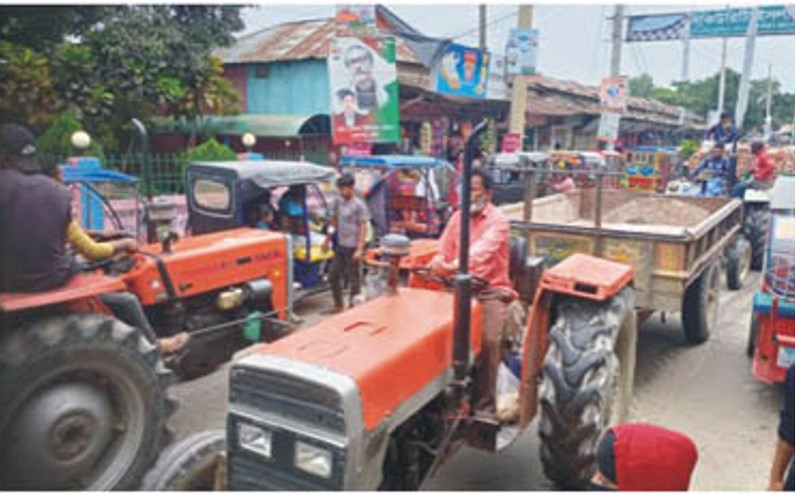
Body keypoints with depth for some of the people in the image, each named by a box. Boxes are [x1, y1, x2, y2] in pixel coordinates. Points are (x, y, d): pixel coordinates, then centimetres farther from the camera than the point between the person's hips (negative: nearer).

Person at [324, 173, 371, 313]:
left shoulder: (359, 205, -12)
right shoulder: (338, 202, 8)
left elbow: (363, 228, -14)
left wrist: (359, 249, -19)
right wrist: (327, 239, 19)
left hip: (352, 248, -7)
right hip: (340, 246, 7)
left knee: (354, 278, 1)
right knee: (333, 276, 12)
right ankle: (339, 306, 26)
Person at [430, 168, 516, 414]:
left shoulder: (498, 221, -8)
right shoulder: (458, 217, 12)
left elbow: (482, 250, -27)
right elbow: (444, 250, 6)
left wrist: (454, 266, -41)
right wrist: (438, 264, -18)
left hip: (491, 289, -5)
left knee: (489, 341, -20)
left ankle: (485, 404, -7)